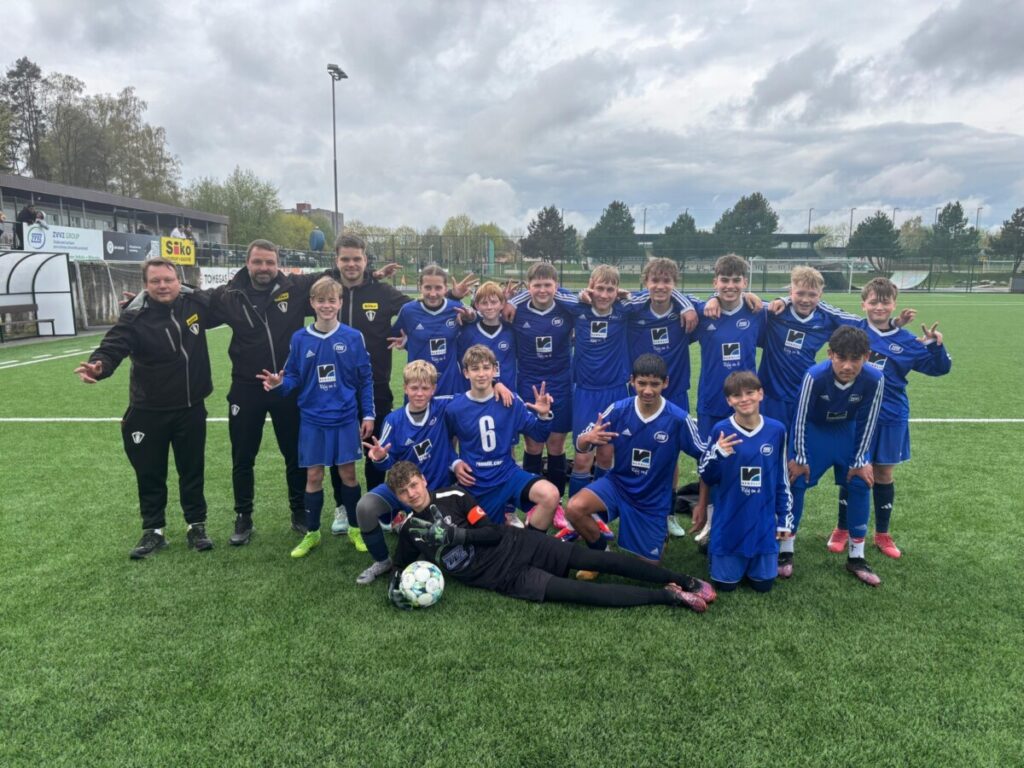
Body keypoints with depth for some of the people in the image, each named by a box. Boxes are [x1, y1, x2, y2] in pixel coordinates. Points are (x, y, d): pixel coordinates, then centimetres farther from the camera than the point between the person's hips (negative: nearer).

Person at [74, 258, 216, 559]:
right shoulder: (135, 318, -14)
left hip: (191, 409, 2)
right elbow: (112, 347, -23)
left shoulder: (196, 303, -4)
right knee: (150, 474, 10)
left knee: (192, 470, 13)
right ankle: (153, 530, 28)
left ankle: (196, 525, 29)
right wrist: (99, 365, -44)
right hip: (148, 413, -2)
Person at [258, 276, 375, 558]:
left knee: (348, 473, 7)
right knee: (313, 476, 7)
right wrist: (280, 383, -19)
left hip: (346, 418, -1)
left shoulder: (353, 337, -4)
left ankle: (355, 529, 24)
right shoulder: (300, 339, -1)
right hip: (313, 420, 1)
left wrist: (368, 414, -2)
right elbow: (294, 378, 3)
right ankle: (312, 533, 23)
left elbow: (365, 379, 0)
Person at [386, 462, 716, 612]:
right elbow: (401, 568, 15)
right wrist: (396, 587, -8)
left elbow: (494, 533, -7)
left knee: (595, 560, -11)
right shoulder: (409, 532, 0)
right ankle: (668, 597, -15)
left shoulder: (453, 496, -5)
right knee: (578, 592, -19)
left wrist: (455, 533, -21)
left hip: (517, 545, 1)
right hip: (505, 577, 0)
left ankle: (683, 581, 0)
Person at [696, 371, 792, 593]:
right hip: (729, 523, -2)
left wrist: (785, 519, 8)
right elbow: (707, 479, -5)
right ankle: (712, 549, 35)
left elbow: (782, 480, 6)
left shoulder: (777, 430, -5)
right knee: (725, 584, 7)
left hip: (764, 522, 2)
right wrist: (717, 454, -25)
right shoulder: (721, 431, -12)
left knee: (763, 584, 9)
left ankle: (756, 563, 39)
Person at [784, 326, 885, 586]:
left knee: (860, 484, -1)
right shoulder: (815, 375, -36)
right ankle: (785, 551, 8)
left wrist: (860, 460, -7)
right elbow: (801, 418, -22)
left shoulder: (874, 379, -29)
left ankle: (856, 557, 14)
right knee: (795, 482, -7)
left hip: (848, 431, 3)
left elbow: (867, 422, -14)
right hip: (813, 429, -2)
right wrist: (800, 457, -14)